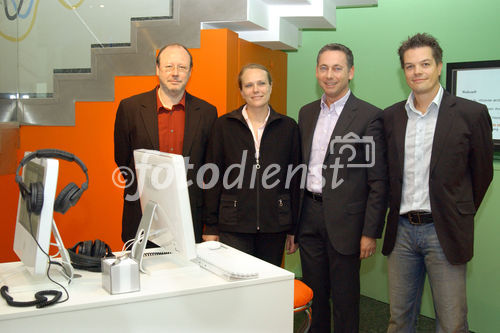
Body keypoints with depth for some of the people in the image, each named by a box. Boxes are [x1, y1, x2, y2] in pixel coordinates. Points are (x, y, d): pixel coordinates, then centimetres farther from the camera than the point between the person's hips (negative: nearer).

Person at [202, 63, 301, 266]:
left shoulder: (288, 127, 5)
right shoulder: (224, 125, 2)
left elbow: (294, 180, 7)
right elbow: (213, 178, 2)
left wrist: (293, 228, 7)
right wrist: (211, 227, -1)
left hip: (274, 225, 2)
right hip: (233, 225, -1)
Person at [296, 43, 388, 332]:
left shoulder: (369, 116, -9)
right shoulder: (307, 113, 10)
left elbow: (379, 181, -9)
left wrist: (371, 233, -12)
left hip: (344, 221, -5)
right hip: (309, 218, 5)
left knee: (344, 298, 7)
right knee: (314, 294, 17)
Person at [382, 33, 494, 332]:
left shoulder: (471, 114, -4)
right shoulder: (391, 116, 6)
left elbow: (482, 173, 3)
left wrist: (459, 216, 9)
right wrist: (397, 213, 11)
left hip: (444, 233, -3)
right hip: (402, 230, 3)